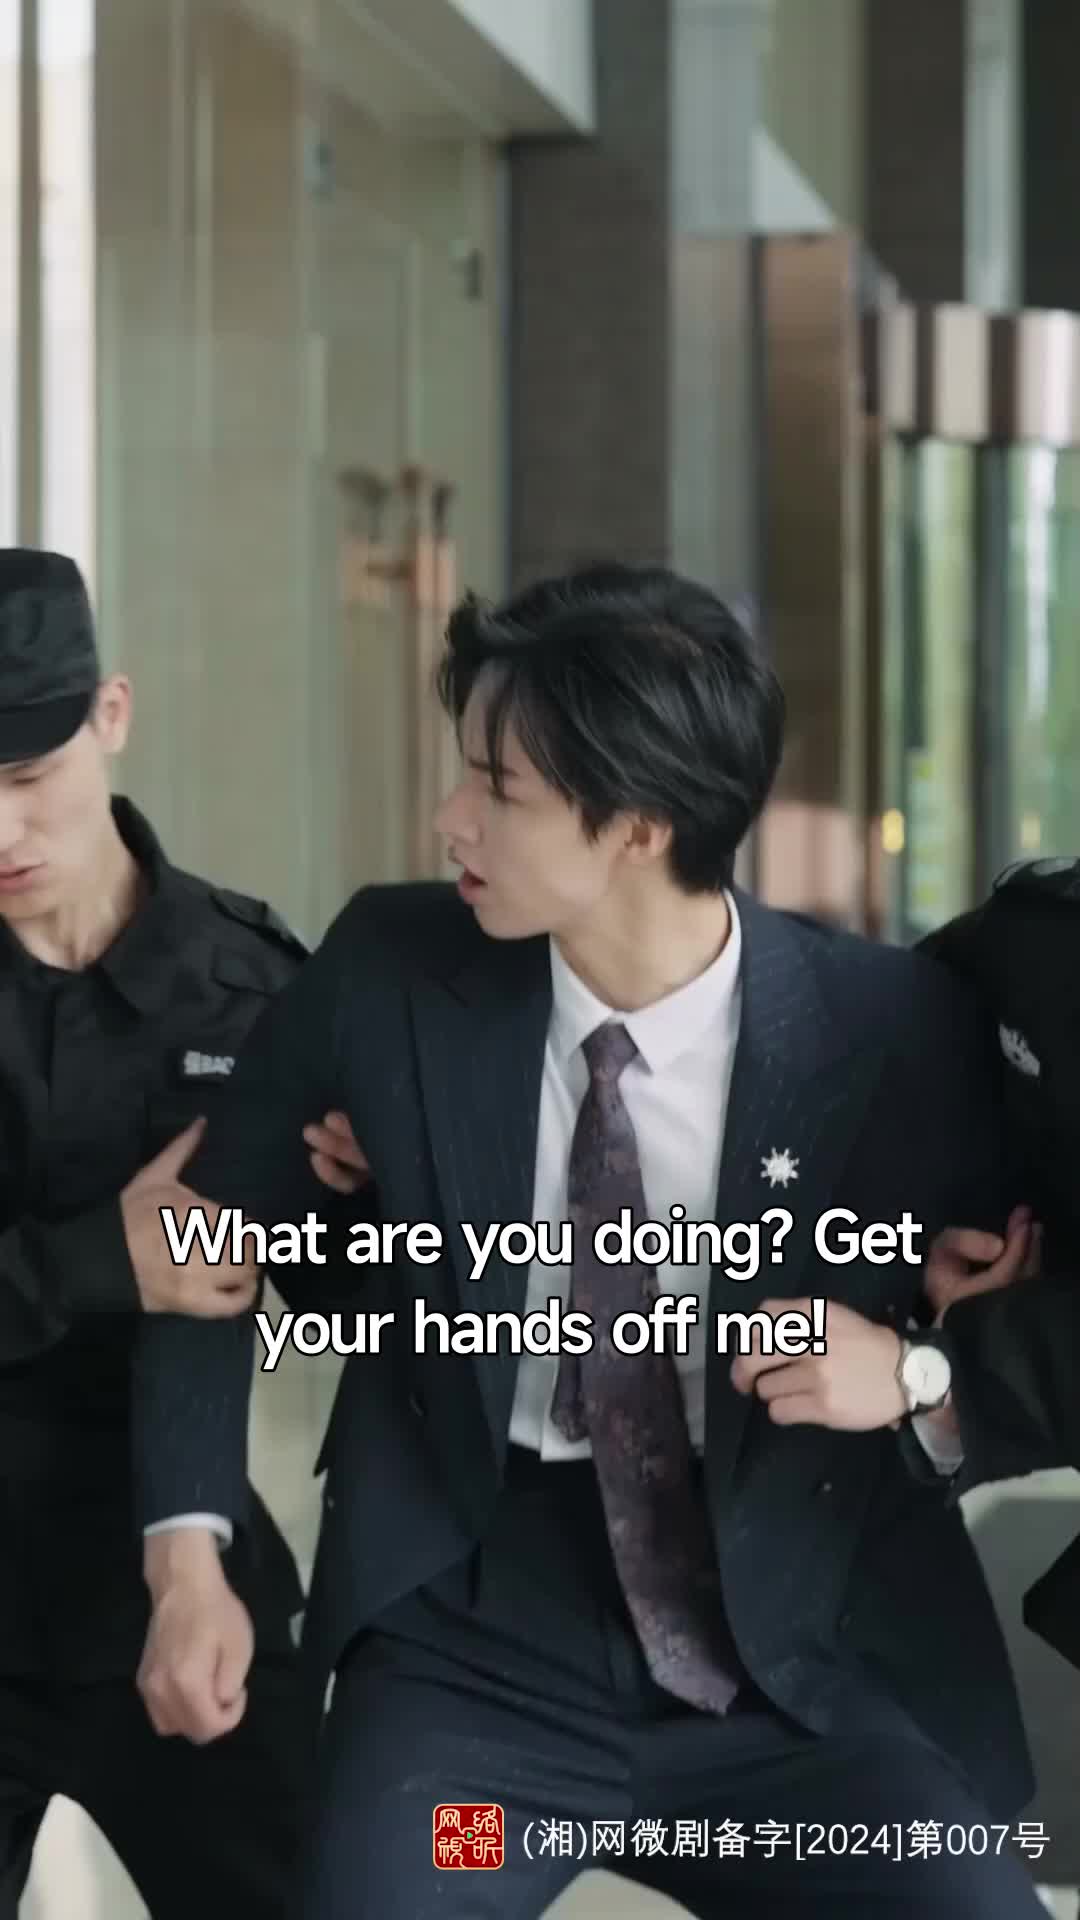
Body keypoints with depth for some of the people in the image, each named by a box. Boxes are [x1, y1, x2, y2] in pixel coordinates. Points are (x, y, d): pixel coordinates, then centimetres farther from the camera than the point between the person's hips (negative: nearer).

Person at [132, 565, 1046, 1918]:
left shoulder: (889, 1028, -8)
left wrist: (917, 1372, -16)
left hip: (811, 1667, 0)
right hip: (479, 1649, 1)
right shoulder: (391, 970, -4)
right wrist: (189, 1552, -2)